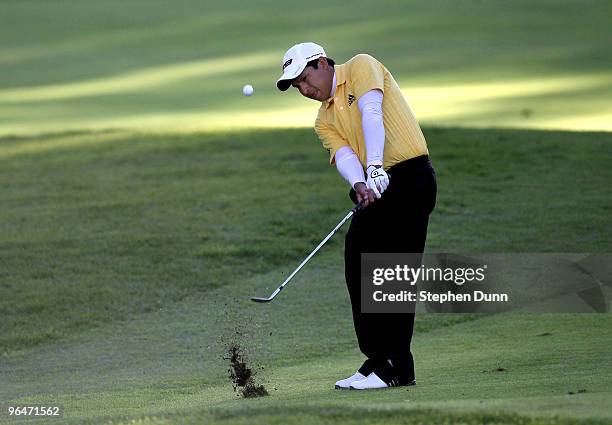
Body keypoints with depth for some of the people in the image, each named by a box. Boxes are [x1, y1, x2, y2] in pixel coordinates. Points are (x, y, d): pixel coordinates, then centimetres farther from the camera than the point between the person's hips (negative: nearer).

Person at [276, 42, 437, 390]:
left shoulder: (361, 67, 1)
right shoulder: (325, 121, 19)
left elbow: (371, 111, -16)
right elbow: (343, 154, 0)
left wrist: (375, 167, -31)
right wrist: (359, 185, -23)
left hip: (410, 175, -8)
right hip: (376, 189, 8)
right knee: (358, 266, 3)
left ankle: (396, 367, -9)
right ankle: (378, 359, 10)